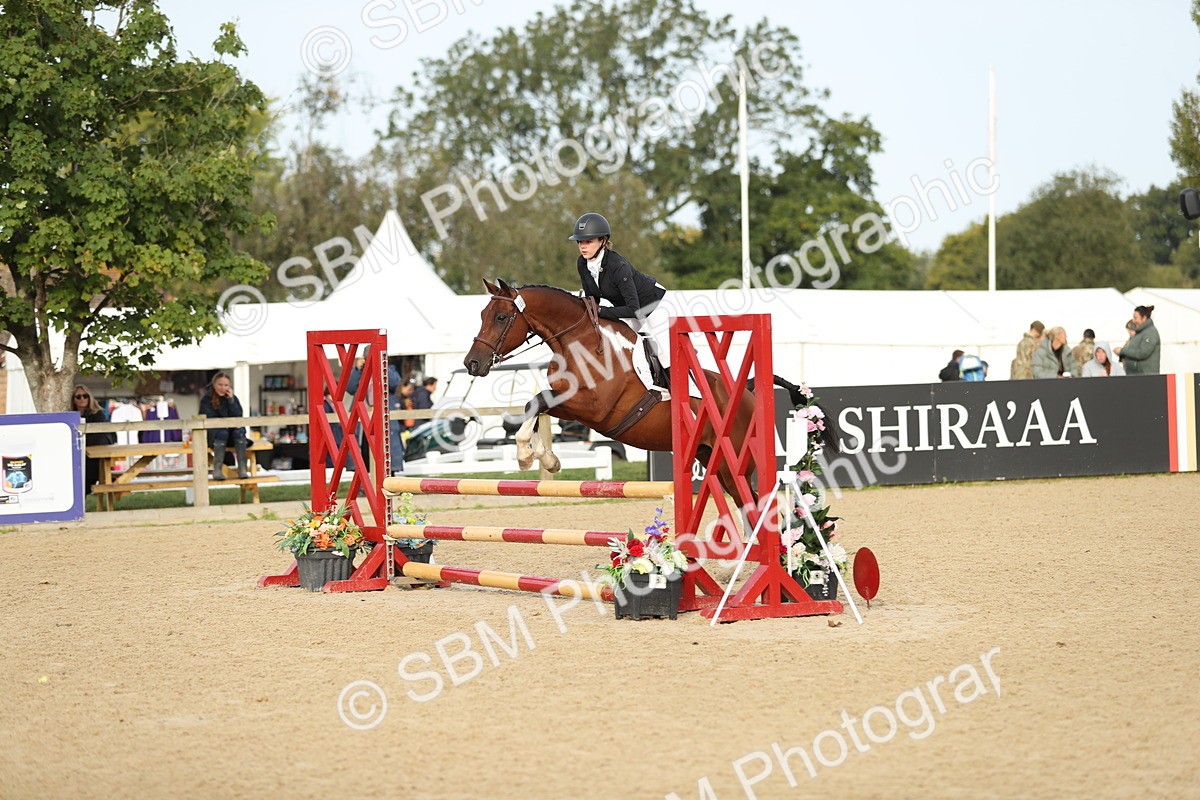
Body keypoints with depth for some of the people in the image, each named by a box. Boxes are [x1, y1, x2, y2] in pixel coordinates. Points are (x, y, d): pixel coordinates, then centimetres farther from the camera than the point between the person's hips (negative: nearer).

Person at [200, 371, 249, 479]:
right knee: (222, 433, -35)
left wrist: (231, 400, -13)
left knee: (239, 432, -29)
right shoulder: (206, 400, -2)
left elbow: (238, 417, -4)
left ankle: (242, 469, -36)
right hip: (213, 435, -3)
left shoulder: (233, 398, 8)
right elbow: (209, 420, -12)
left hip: (232, 435, 3)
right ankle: (217, 469, -39)